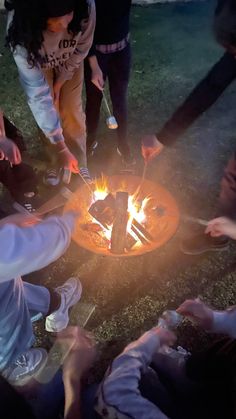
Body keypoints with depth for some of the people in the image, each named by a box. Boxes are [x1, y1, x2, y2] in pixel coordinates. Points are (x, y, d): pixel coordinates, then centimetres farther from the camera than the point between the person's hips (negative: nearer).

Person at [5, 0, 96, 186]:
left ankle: (80, 163, 20)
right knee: (49, 111, -1)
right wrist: (61, 147, -41)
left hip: (71, 62, 1)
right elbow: (37, 94, -41)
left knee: (72, 112, 0)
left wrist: (60, 81, -13)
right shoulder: (22, 29, -42)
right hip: (39, 64, -1)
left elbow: (81, 50, -17)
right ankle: (59, 161, 24)